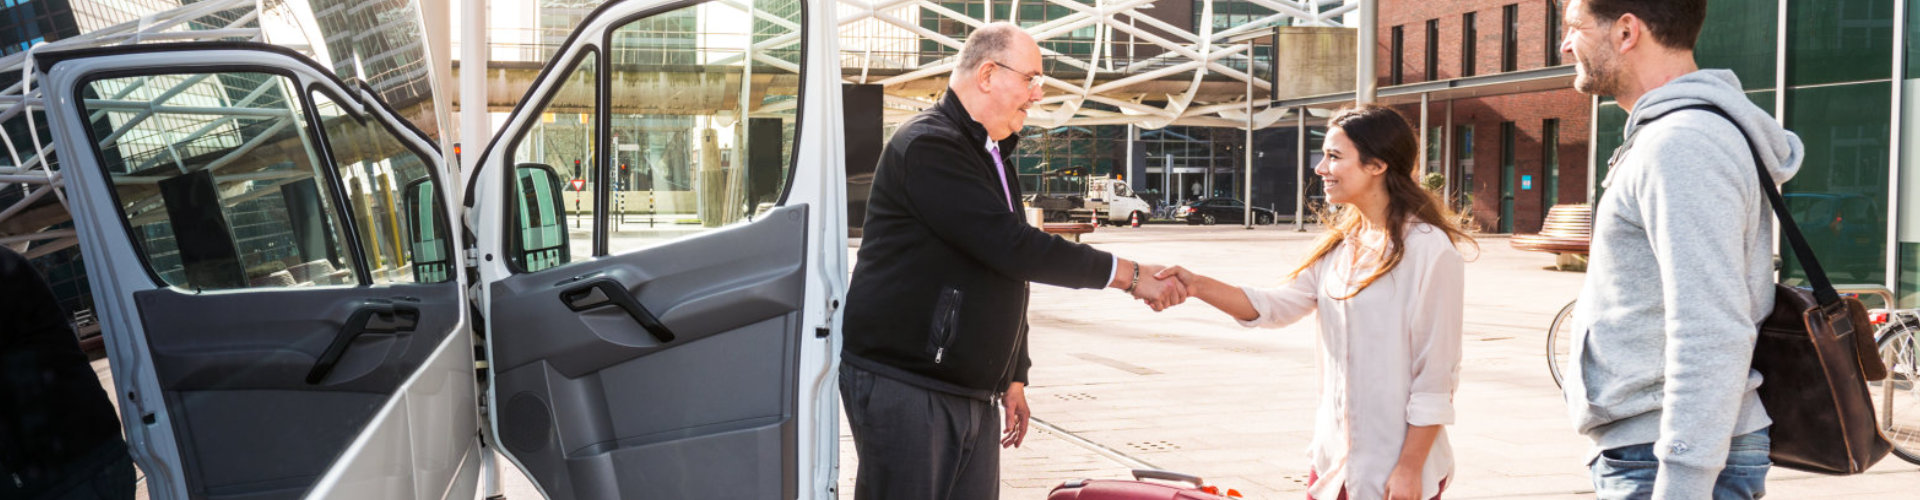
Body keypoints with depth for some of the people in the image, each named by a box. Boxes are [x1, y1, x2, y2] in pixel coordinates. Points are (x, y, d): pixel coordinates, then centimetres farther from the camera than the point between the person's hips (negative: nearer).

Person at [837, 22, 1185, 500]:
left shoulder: (991, 156, 17)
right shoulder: (929, 145, -14)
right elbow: (1013, 247, -21)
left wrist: (1013, 376, 20)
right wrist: (1129, 275, -15)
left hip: (972, 395, 9)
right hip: (903, 386, -9)